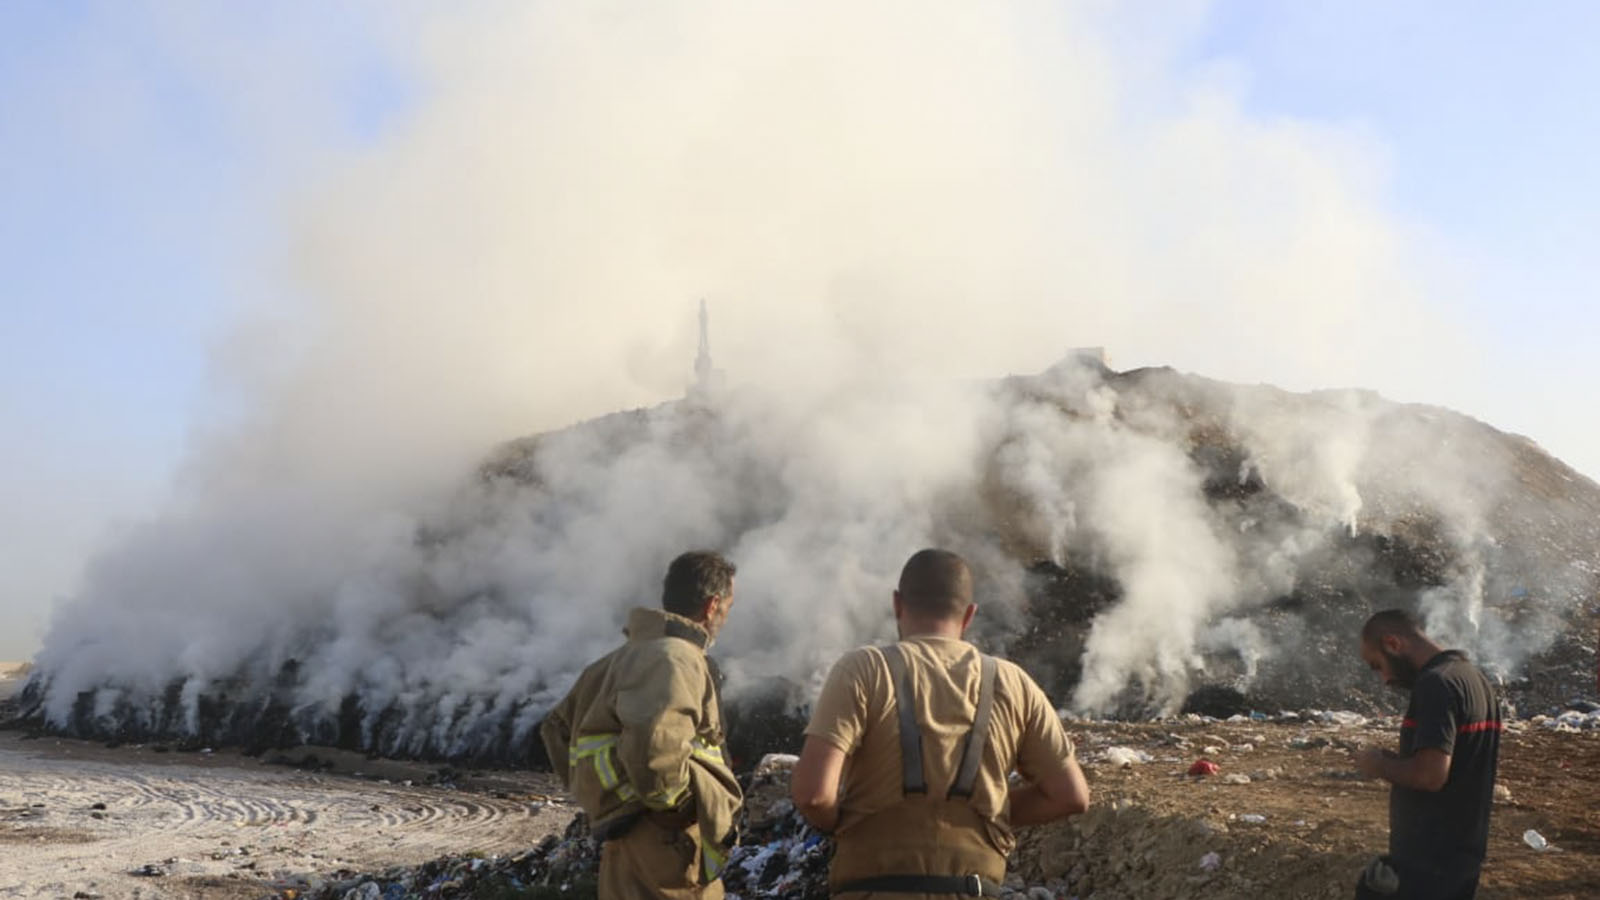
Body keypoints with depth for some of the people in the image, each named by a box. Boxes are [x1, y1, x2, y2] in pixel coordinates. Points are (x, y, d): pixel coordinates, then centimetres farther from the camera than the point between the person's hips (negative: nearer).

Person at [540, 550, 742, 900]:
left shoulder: (624, 656, 15)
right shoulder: (674, 658, -15)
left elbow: (558, 727, 23)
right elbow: (655, 742, -34)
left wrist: (597, 796, 19)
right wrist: (678, 804, -17)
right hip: (666, 861, -10)